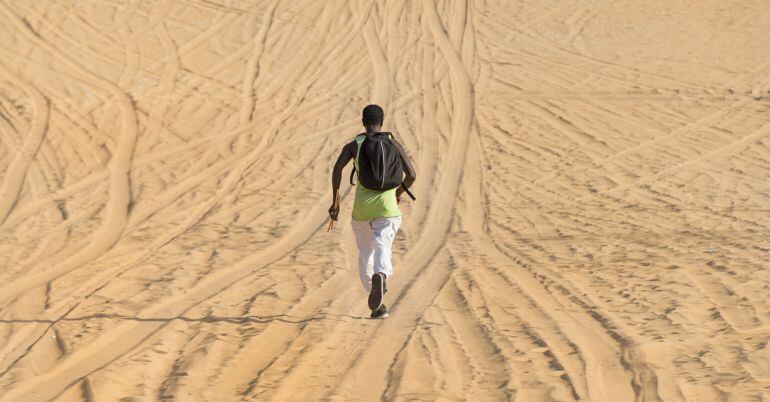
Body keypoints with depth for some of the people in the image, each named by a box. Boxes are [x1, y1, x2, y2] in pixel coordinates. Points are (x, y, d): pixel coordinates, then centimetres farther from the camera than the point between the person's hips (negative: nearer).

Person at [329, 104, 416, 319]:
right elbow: (411, 175, 0)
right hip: (386, 204, -1)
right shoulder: (393, 144, 6)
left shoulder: (353, 145, 5)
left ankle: (377, 305, 16)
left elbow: (337, 168, -12)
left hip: (362, 205, 1)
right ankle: (380, 276, -49)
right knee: (382, 249, -13)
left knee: (365, 253, 16)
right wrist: (399, 192, 19)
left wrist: (335, 200, -4)